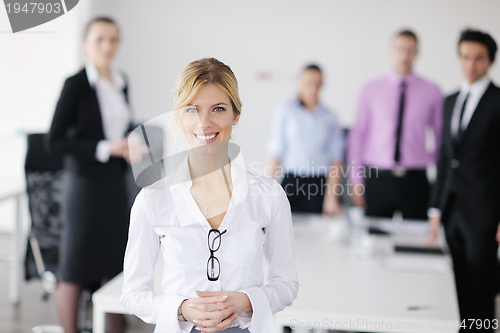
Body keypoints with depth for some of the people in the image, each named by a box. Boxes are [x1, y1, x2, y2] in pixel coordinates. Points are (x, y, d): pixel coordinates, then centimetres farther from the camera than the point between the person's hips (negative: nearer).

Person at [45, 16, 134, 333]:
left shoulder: (121, 82, 8)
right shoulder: (76, 84, -11)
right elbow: (54, 139, -13)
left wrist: (132, 147, -1)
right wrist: (104, 149, -18)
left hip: (116, 182, 6)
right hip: (85, 184, -6)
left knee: (117, 262, 12)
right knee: (76, 269, 2)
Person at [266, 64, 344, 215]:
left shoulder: (330, 117, 9)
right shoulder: (285, 112, 5)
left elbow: (335, 159, 5)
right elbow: (276, 153, 2)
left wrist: (332, 197, -1)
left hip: (320, 186, 1)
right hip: (292, 184, -1)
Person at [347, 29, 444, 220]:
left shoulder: (432, 92, 5)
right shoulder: (372, 90, 5)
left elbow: (441, 138, 11)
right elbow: (358, 135, 6)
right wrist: (356, 180, 3)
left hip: (415, 181, 0)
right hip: (377, 179, 0)